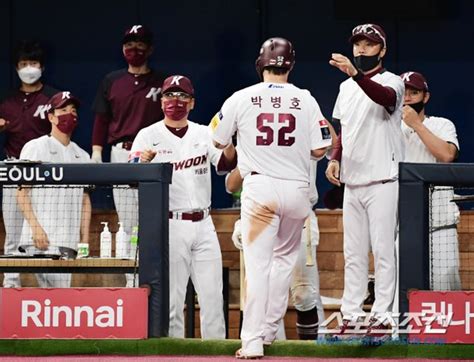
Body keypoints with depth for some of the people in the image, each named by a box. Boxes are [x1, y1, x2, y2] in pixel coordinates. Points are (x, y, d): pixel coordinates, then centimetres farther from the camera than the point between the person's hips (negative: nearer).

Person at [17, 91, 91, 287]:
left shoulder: (82, 156, 19)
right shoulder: (35, 148, 4)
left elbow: (85, 200, 18)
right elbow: (22, 193, -1)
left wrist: (85, 239, 8)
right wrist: (36, 227, -13)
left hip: (69, 242, 5)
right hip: (39, 241, -5)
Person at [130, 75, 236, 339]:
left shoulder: (204, 134, 10)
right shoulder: (149, 136, 1)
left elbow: (226, 164, -4)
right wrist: (142, 162, -30)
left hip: (203, 225, 3)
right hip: (169, 225, -3)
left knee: (212, 294, 2)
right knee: (172, 296, -3)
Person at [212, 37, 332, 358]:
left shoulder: (241, 99, -2)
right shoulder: (306, 100, 0)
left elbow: (219, 141, 9)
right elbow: (320, 149, -1)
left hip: (260, 187, -2)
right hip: (297, 188, 2)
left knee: (258, 263, -4)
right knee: (285, 258, 21)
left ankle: (253, 342, -12)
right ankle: (269, 330, 24)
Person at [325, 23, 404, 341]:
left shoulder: (392, 82, -6)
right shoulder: (346, 87, 16)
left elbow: (385, 97, -31)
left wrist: (356, 73, -46)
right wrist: (335, 159, 6)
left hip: (382, 181, -7)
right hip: (352, 182, 7)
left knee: (383, 249, -7)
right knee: (354, 253, 8)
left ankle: (381, 317, -6)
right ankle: (350, 317, 10)